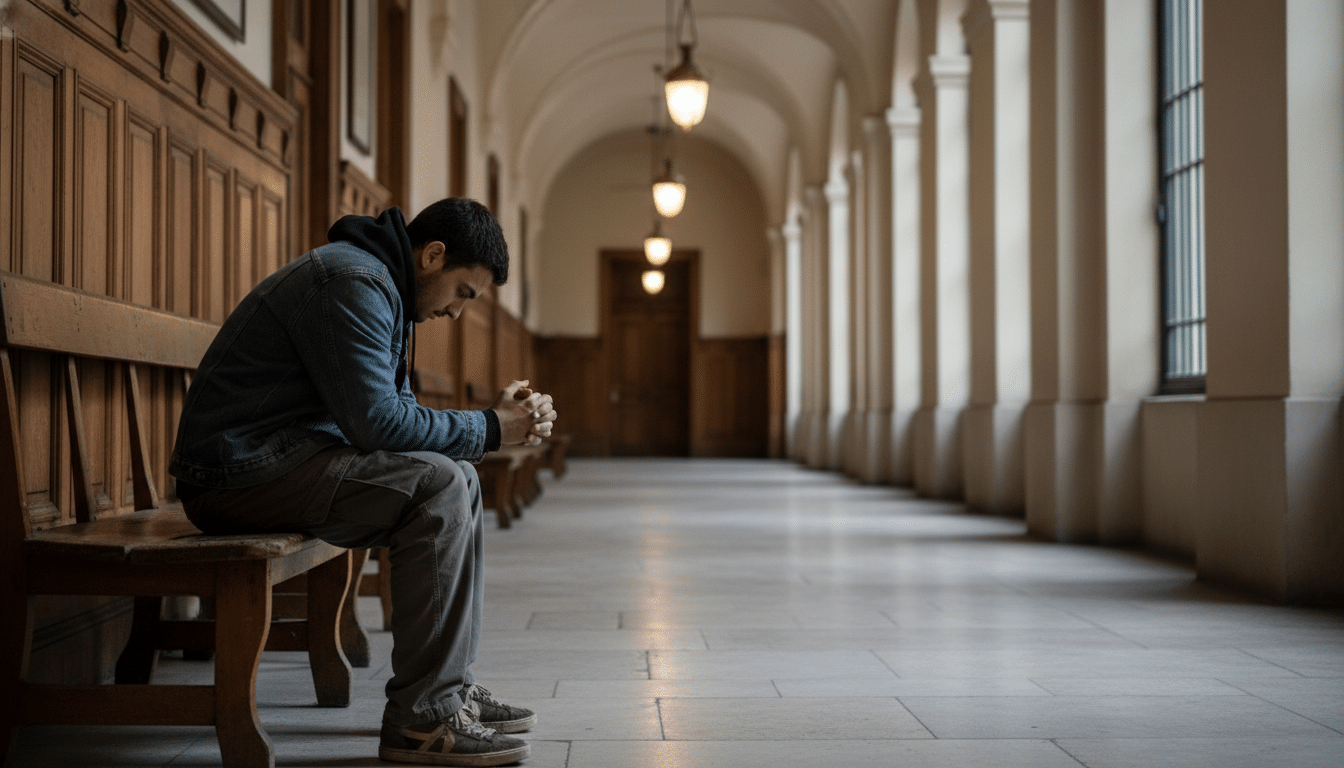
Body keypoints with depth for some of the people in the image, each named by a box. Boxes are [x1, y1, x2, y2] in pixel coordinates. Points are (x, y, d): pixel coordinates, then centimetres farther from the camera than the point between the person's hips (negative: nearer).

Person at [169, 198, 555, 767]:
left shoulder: (380, 287, 17)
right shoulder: (353, 282, -17)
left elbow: (395, 413, 16)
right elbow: (378, 421, -24)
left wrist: (506, 421, 1)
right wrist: (489, 429, -13)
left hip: (280, 455, 11)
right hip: (241, 468, -11)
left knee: (454, 478, 10)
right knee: (437, 486, -22)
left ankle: (450, 686, 11)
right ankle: (422, 718, -18)